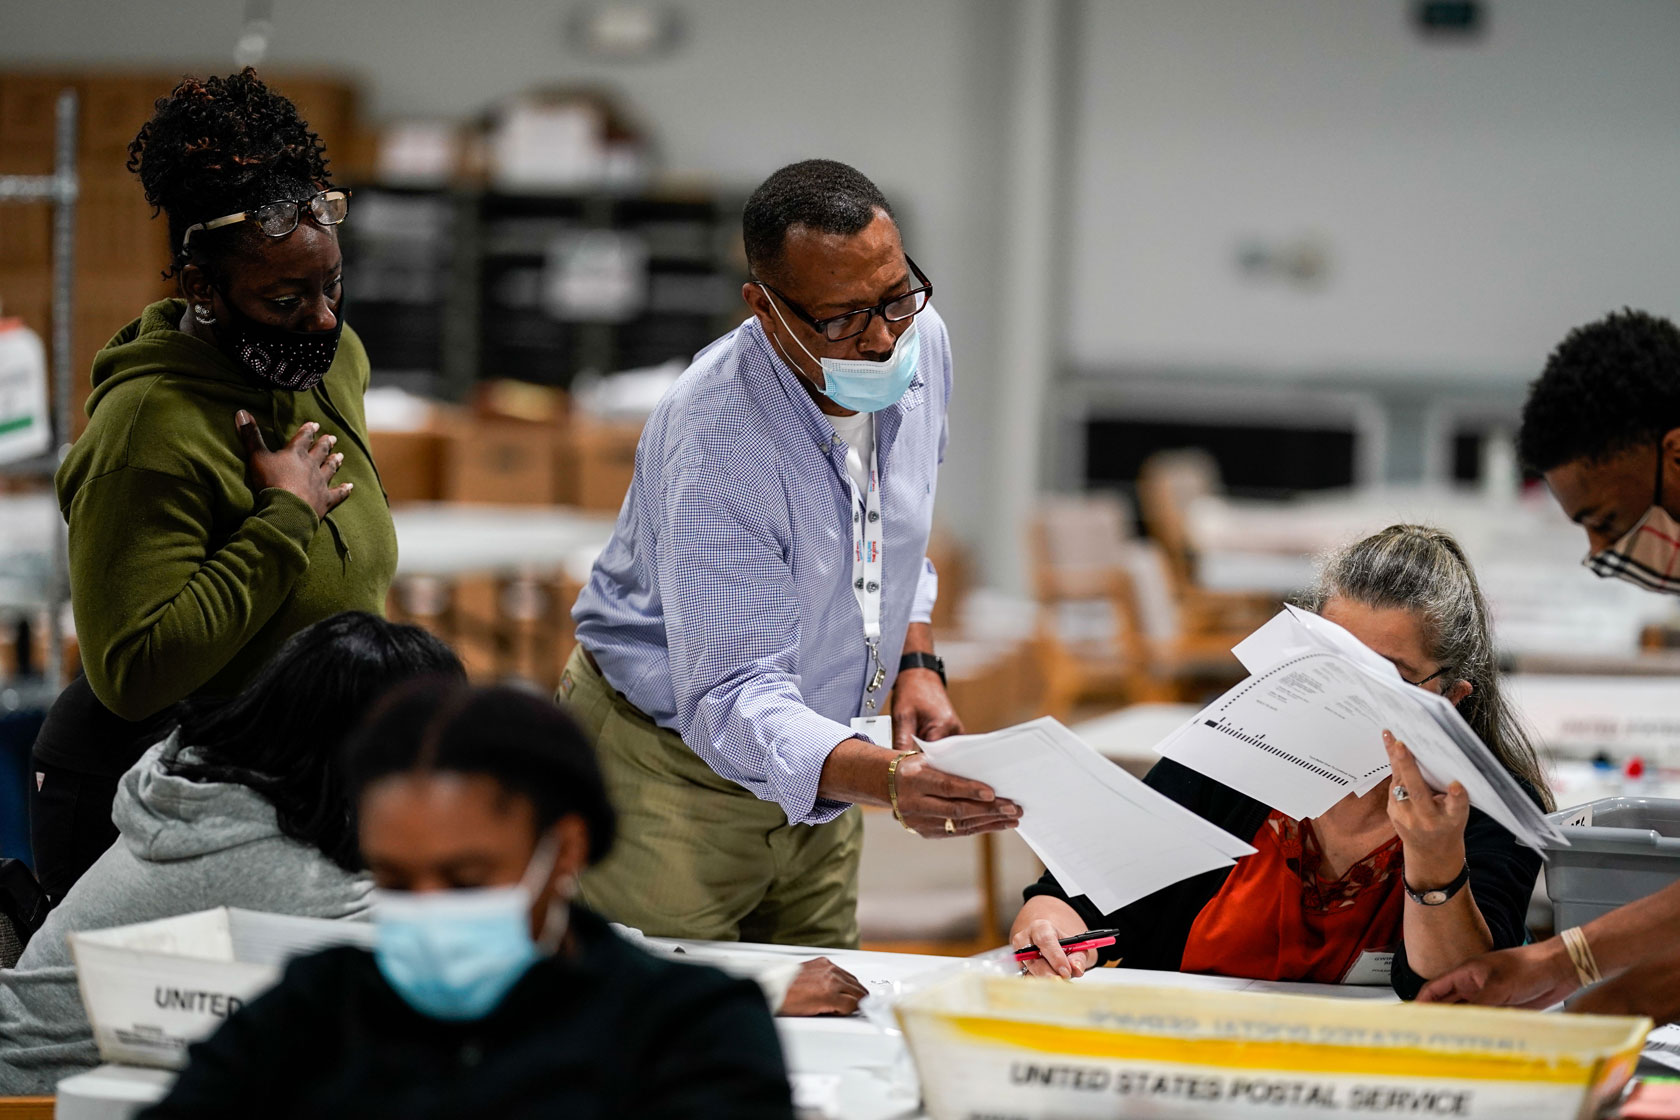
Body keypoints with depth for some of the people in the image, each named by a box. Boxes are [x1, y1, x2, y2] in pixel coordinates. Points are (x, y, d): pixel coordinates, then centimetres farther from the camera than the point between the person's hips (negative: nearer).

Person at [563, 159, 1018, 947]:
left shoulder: (919, 343, -8)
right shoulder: (716, 438, -31)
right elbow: (732, 698, -36)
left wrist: (915, 663, 2)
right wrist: (882, 778, -51)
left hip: (816, 763, 7)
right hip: (673, 760, -7)